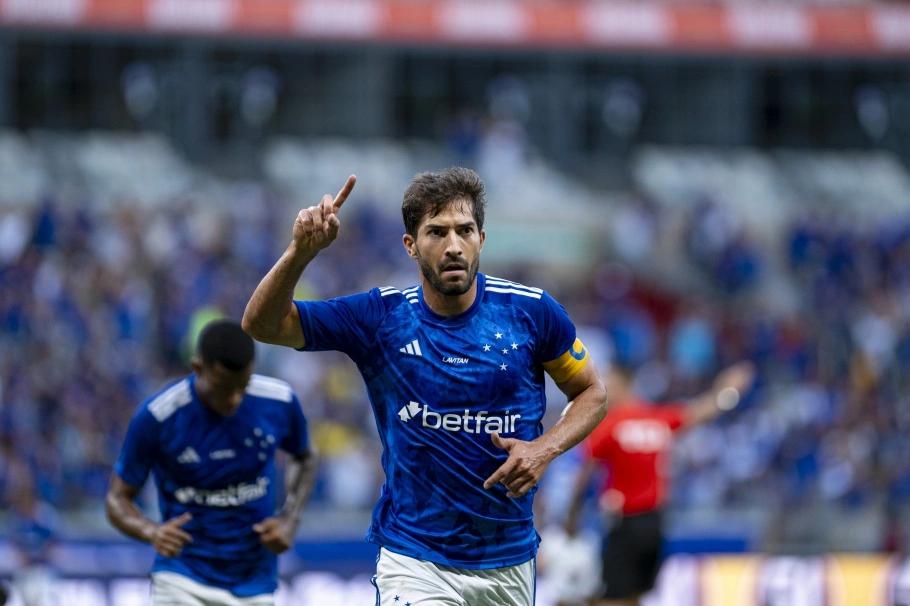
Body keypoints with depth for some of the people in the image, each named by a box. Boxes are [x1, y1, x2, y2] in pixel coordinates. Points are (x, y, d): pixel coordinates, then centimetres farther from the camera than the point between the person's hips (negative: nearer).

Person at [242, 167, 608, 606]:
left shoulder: (532, 311, -5)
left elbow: (592, 392, 8)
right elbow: (262, 324, -10)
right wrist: (302, 251, -27)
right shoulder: (381, 316, -6)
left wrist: (546, 448, -11)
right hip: (414, 560, -2)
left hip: (509, 562, 2)